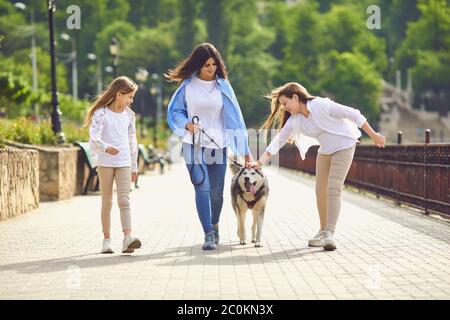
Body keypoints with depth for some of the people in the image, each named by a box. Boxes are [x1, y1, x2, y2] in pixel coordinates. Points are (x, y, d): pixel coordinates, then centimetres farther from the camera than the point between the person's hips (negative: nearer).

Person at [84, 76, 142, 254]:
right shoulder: (101, 113, -6)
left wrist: (134, 166, 19)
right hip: (105, 162, -3)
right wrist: (105, 147, -38)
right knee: (107, 202, 4)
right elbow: (94, 138, -18)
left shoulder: (129, 115, 9)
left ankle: (127, 239, -21)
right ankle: (106, 240, 12)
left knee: (124, 200, -9)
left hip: (124, 163, 3)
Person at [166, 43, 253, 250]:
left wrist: (245, 150, -6)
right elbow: (175, 111, 8)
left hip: (218, 145, 1)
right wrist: (186, 124, -15)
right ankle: (208, 234, -14)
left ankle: (214, 224, 35)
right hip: (194, 145, -1)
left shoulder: (222, 86, 0)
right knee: (202, 188, -14)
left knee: (216, 191, 8)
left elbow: (234, 117, -2)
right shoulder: (188, 85, -2)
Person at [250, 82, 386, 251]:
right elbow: (278, 141, 0)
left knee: (333, 189, -16)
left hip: (344, 146, -7)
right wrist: (259, 162, -8)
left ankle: (329, 234, -19)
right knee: (320, 191, 6)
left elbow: (353, 114, -20)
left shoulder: (321, 105, -24)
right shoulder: (294, 120, -3)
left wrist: (374, 135, -17)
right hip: (325, 150, 7)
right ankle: (323, 231, 19)